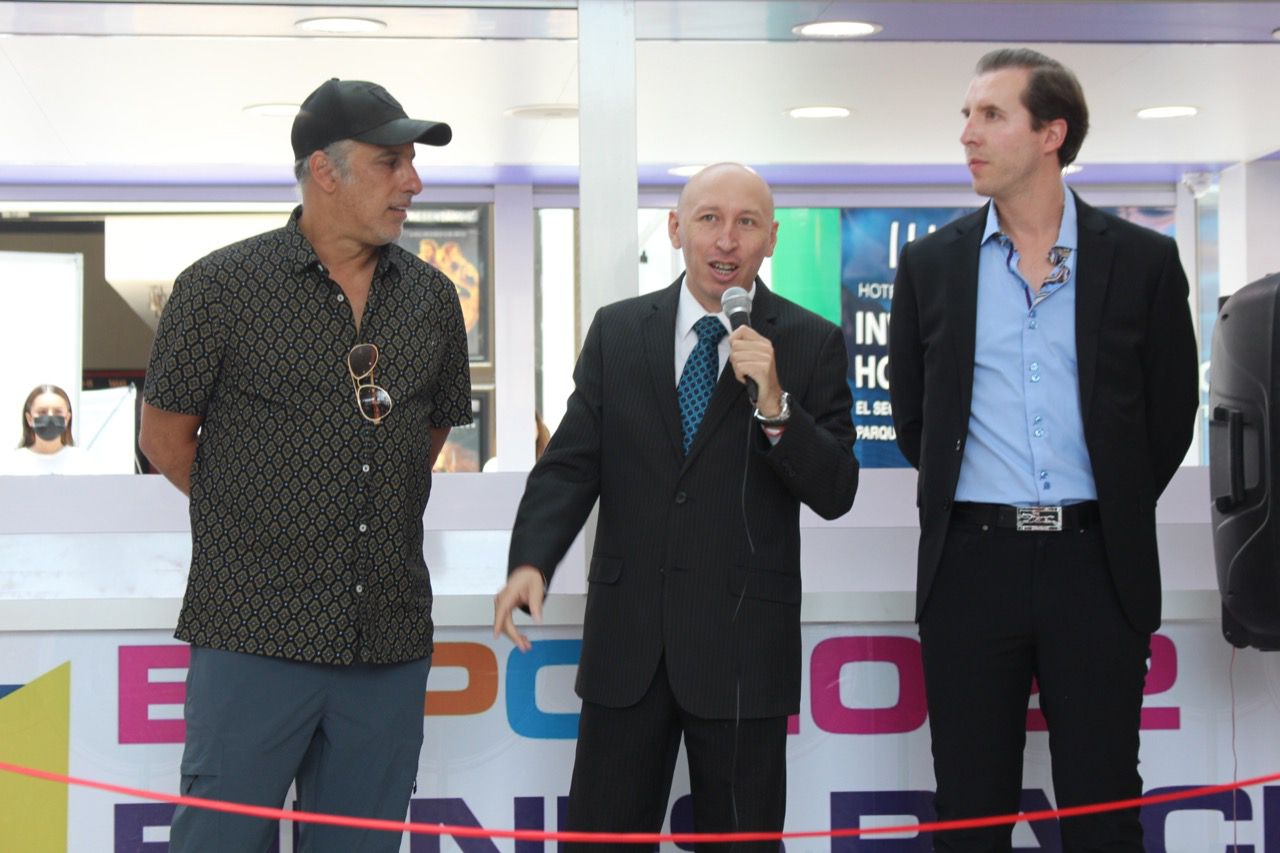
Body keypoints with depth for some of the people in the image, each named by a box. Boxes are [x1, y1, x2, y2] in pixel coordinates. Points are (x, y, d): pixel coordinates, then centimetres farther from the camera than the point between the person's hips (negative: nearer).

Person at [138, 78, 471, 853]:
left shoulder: (432, 297, 8)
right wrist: (253, 522, 9)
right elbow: (165, 437, 4)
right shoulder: (223, 286, -4)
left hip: (390, 642, 4)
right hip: (257, 640, -4)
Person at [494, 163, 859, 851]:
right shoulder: (616, 331, 7)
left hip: (743, 644, -2)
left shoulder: (812, 344, 0)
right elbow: (571, 462, 3)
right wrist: (530, 562, -14)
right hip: (627, 637, 2)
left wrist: (774, 405, -21)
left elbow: (834, 494, -6)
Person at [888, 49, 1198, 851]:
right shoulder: (931, 263, 5)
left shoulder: (1142, 260, 0)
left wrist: (1115, 513, 10)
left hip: (1096, 564, -1)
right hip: (971, 561, 1)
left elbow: (1170, 412, 7)